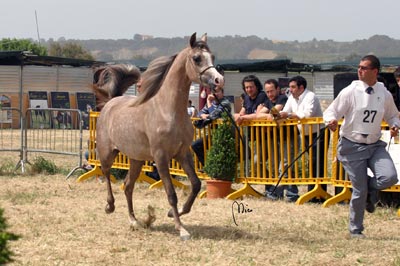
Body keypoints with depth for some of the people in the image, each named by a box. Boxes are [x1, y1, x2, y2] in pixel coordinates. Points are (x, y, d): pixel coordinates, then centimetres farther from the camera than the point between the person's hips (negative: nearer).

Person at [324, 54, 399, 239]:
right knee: (359, 190, -3)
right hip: (352, 146, -3)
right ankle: (355, 229, 19)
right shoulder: (350, 92, -8)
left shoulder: (385, 94, 2)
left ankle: (369, 191, 15)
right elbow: (331, 111, -5)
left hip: (375, 145, 3)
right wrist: (331, 121, -28)